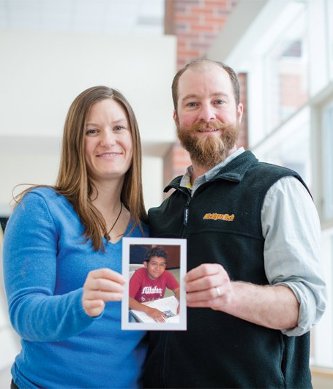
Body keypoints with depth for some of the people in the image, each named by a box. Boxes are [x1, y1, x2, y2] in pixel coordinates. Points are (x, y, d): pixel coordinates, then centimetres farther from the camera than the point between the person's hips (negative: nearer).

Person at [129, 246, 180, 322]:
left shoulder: (166, 275, -12)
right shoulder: (139, 274, -23)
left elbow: (177, 290, -1)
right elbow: (128, 299, -30)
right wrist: (148, 310, -44)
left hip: (158, 309, 4)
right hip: (140, 311, -3)